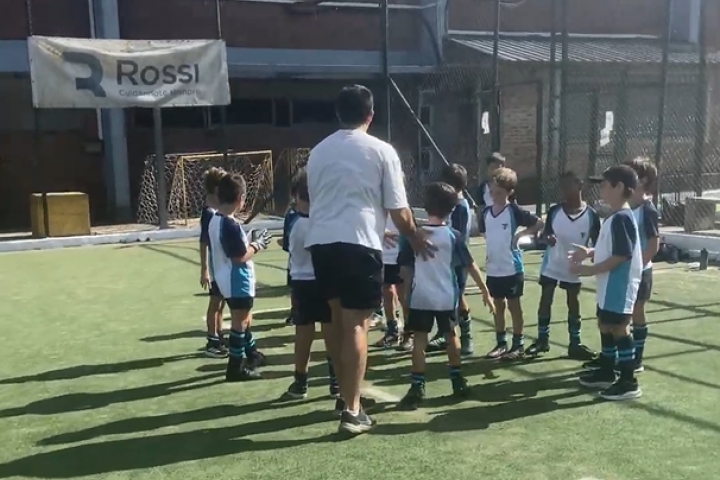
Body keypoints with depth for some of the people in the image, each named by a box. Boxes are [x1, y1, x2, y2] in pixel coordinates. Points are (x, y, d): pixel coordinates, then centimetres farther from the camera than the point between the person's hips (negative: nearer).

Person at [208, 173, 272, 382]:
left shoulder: (215, 220, 5)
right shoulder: (230, 225, -23)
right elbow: (240, 257, -23)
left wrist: (250, 241, 9)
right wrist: (256, 245, -9)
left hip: (228, 280, 9)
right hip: (237, 281, -9)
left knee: (243, 319, 23)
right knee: (239, 323, 3)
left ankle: (252, 355, 39)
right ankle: (235, 367, 12)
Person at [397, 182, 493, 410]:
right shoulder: (454, 236, -4)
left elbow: (405, 267, -1)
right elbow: (470, 266, 0)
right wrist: (485, 291, 8)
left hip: (420, 297, -1)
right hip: (446, 297, 2)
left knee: (419, 340, 1)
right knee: (451, 336, 18)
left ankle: (417, 387, -3)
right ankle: (457, 381, 26)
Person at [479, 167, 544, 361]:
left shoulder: (514, 211, -11)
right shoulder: (486, 212, 3)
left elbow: (539, 224, -6)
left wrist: (520, 234, -10)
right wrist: (492, 249, 7)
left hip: (512, 268, -5)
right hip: (493, 268, 5)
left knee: (514, 305, 5)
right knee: (498, 305, 14)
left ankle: (518, 345, 16)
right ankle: (501, 343, 25)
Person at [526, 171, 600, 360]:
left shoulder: (591, 214, -12)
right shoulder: (554, 210, -8)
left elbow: (597, 242, -5)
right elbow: (545, 232, 0)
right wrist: (547, 237, -22)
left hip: (574, 267, -1)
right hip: (551, 265, 1)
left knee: (573, 302, 10)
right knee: (545, 299, 6)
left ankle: (575, 343, 20)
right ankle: (542, 339, 19)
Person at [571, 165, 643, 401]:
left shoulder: (622, 218, -19)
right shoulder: (614, 217, 12)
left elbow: (622, 255, -24)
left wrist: (590, 270, -21)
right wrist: (589, 252, 4)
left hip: (619, 286, -10)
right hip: (609, 285, 10)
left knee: (619, 329, -4)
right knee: (605, 326, 18)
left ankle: (629, 382, 4)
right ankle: (606, 372, 31)